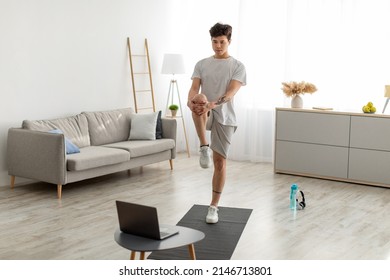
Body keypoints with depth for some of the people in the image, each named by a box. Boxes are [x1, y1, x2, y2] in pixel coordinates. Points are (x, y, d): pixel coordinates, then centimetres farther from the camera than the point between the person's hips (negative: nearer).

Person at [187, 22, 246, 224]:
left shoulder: (238, 66, -1)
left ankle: (213, 206, 13)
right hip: (205, 114, 1)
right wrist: (191, 100, -31)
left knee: (220, 162, -1)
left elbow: (231, 93, -16)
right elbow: (194, 88, -6)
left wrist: (213, 104, -36)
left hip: (224, 117, -1)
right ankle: (204, 147, -29)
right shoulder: (202, 64, 8)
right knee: (199, 101, -37)